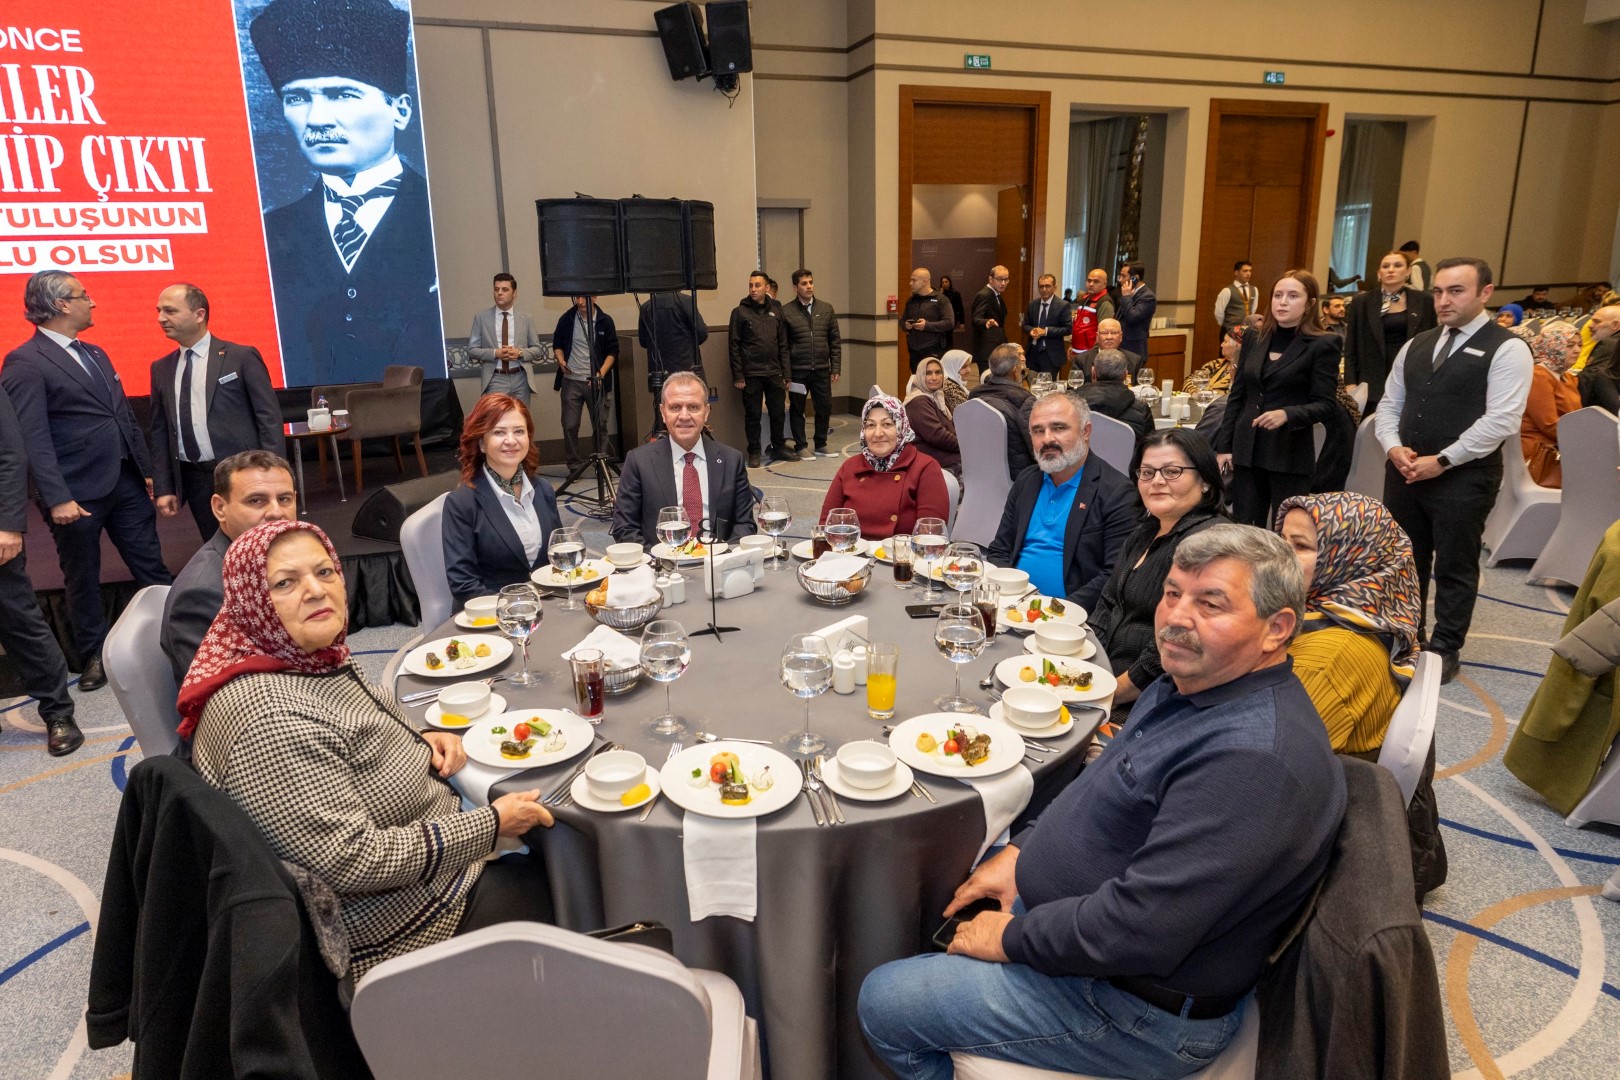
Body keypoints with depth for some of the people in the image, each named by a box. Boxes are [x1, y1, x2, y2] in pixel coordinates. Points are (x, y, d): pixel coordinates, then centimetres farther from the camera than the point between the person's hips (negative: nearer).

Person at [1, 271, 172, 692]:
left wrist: (148, 469, 14)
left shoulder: (95, 354, 15)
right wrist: (57, 498, -21)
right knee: (83, 581, 9)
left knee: (152, 568, 9)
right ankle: (94, 658, 22)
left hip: (126, 483, 6)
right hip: (79, 494, -6)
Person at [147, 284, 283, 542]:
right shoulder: (161, 368, 12)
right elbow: (159, 431, 14)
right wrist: (163, 488, 8)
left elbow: (269, 417, -6)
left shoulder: (242, 357, -3)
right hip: (192, 479, 4)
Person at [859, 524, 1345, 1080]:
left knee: (883, 1002, -6)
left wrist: (1013, 939, -18)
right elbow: (1104, 793, 16)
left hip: (1142, 1006, -9)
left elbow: (1140, 931, -33)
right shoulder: (1195, 682, 1)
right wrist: (1021, 851, 4)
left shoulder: (1258, 757, -32)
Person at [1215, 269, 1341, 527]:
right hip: (1247, 451, 4)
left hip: (1290, 456, -4)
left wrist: (1286, 414, -26)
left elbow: (1326, 405, -8)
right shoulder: (1253, 339, 10)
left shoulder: (1322, 345, -5)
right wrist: (1224, 446, 7)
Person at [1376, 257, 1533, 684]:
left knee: (1454, 567, 5)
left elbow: (1500, 421, -16)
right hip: (1404, 472, 6)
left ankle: (1445, 650, 18)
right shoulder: (1416, 346, 12)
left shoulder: (1506, 349, -7)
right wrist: (1393, 448, -6)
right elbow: (1389, 403, 13)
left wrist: (1441, 461, -18)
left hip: (1464, 478, -6)